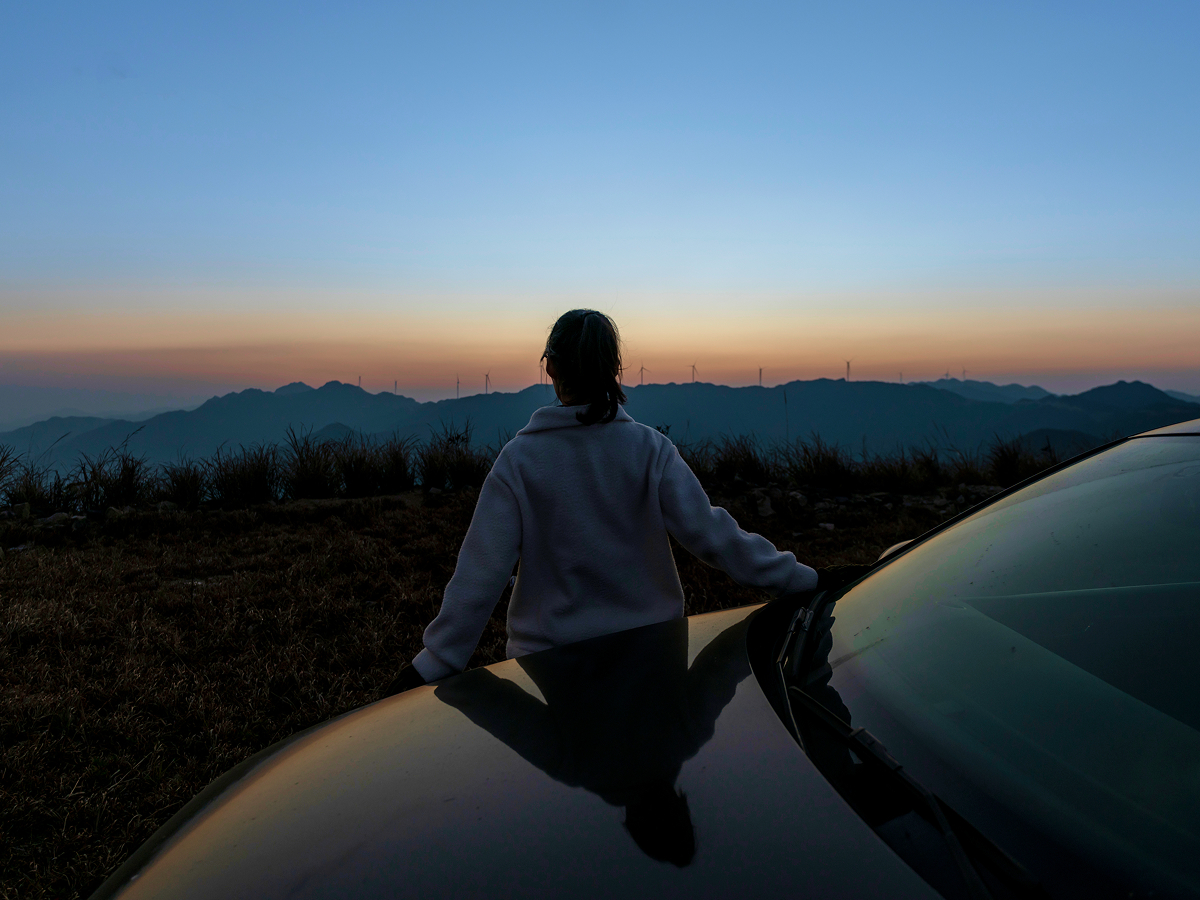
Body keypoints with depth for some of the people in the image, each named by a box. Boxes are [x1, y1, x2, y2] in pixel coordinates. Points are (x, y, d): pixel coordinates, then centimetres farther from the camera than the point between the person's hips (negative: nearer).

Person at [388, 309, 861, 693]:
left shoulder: (519, 459, -13)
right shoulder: (650, 450, -11)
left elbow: (481, 575, -15)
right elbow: (714, 535, -12)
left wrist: (435, 664, -8)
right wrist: (799, 579, -1)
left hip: (548, 663, -1)